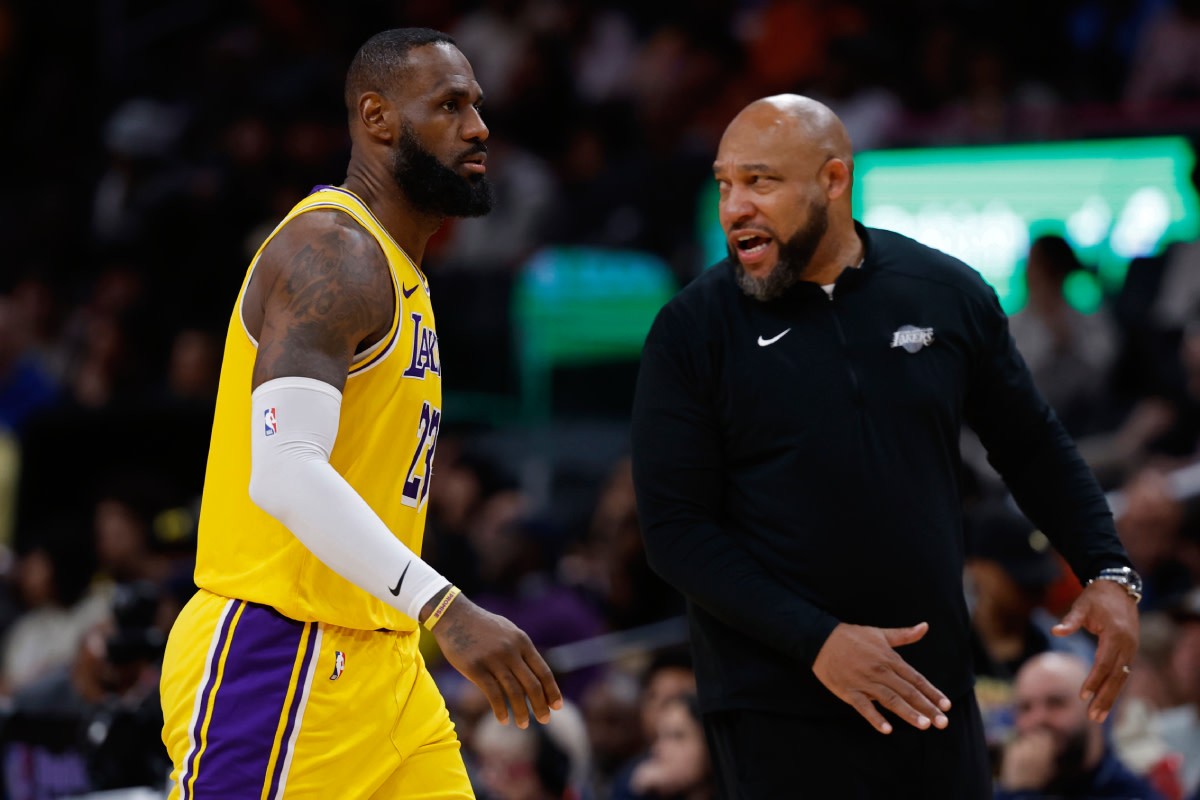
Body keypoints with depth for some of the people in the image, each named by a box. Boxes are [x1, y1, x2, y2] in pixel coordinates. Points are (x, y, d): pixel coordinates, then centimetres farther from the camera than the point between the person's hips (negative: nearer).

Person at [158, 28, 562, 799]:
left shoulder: (399, 273, 19)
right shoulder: (332, 251, -13)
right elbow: (284, 474, -27)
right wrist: (447, 610, -33)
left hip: (379, 665, 10)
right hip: (278, 656, -10)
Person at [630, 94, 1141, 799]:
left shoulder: (949, 293, 3)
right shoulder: (693, 331, -5)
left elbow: (1033, 447, 15)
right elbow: (676, 528, -8)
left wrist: (1109, 574, 1)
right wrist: (815, 640, -18)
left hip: (935, 690, 3)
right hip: (777, 709, -2)